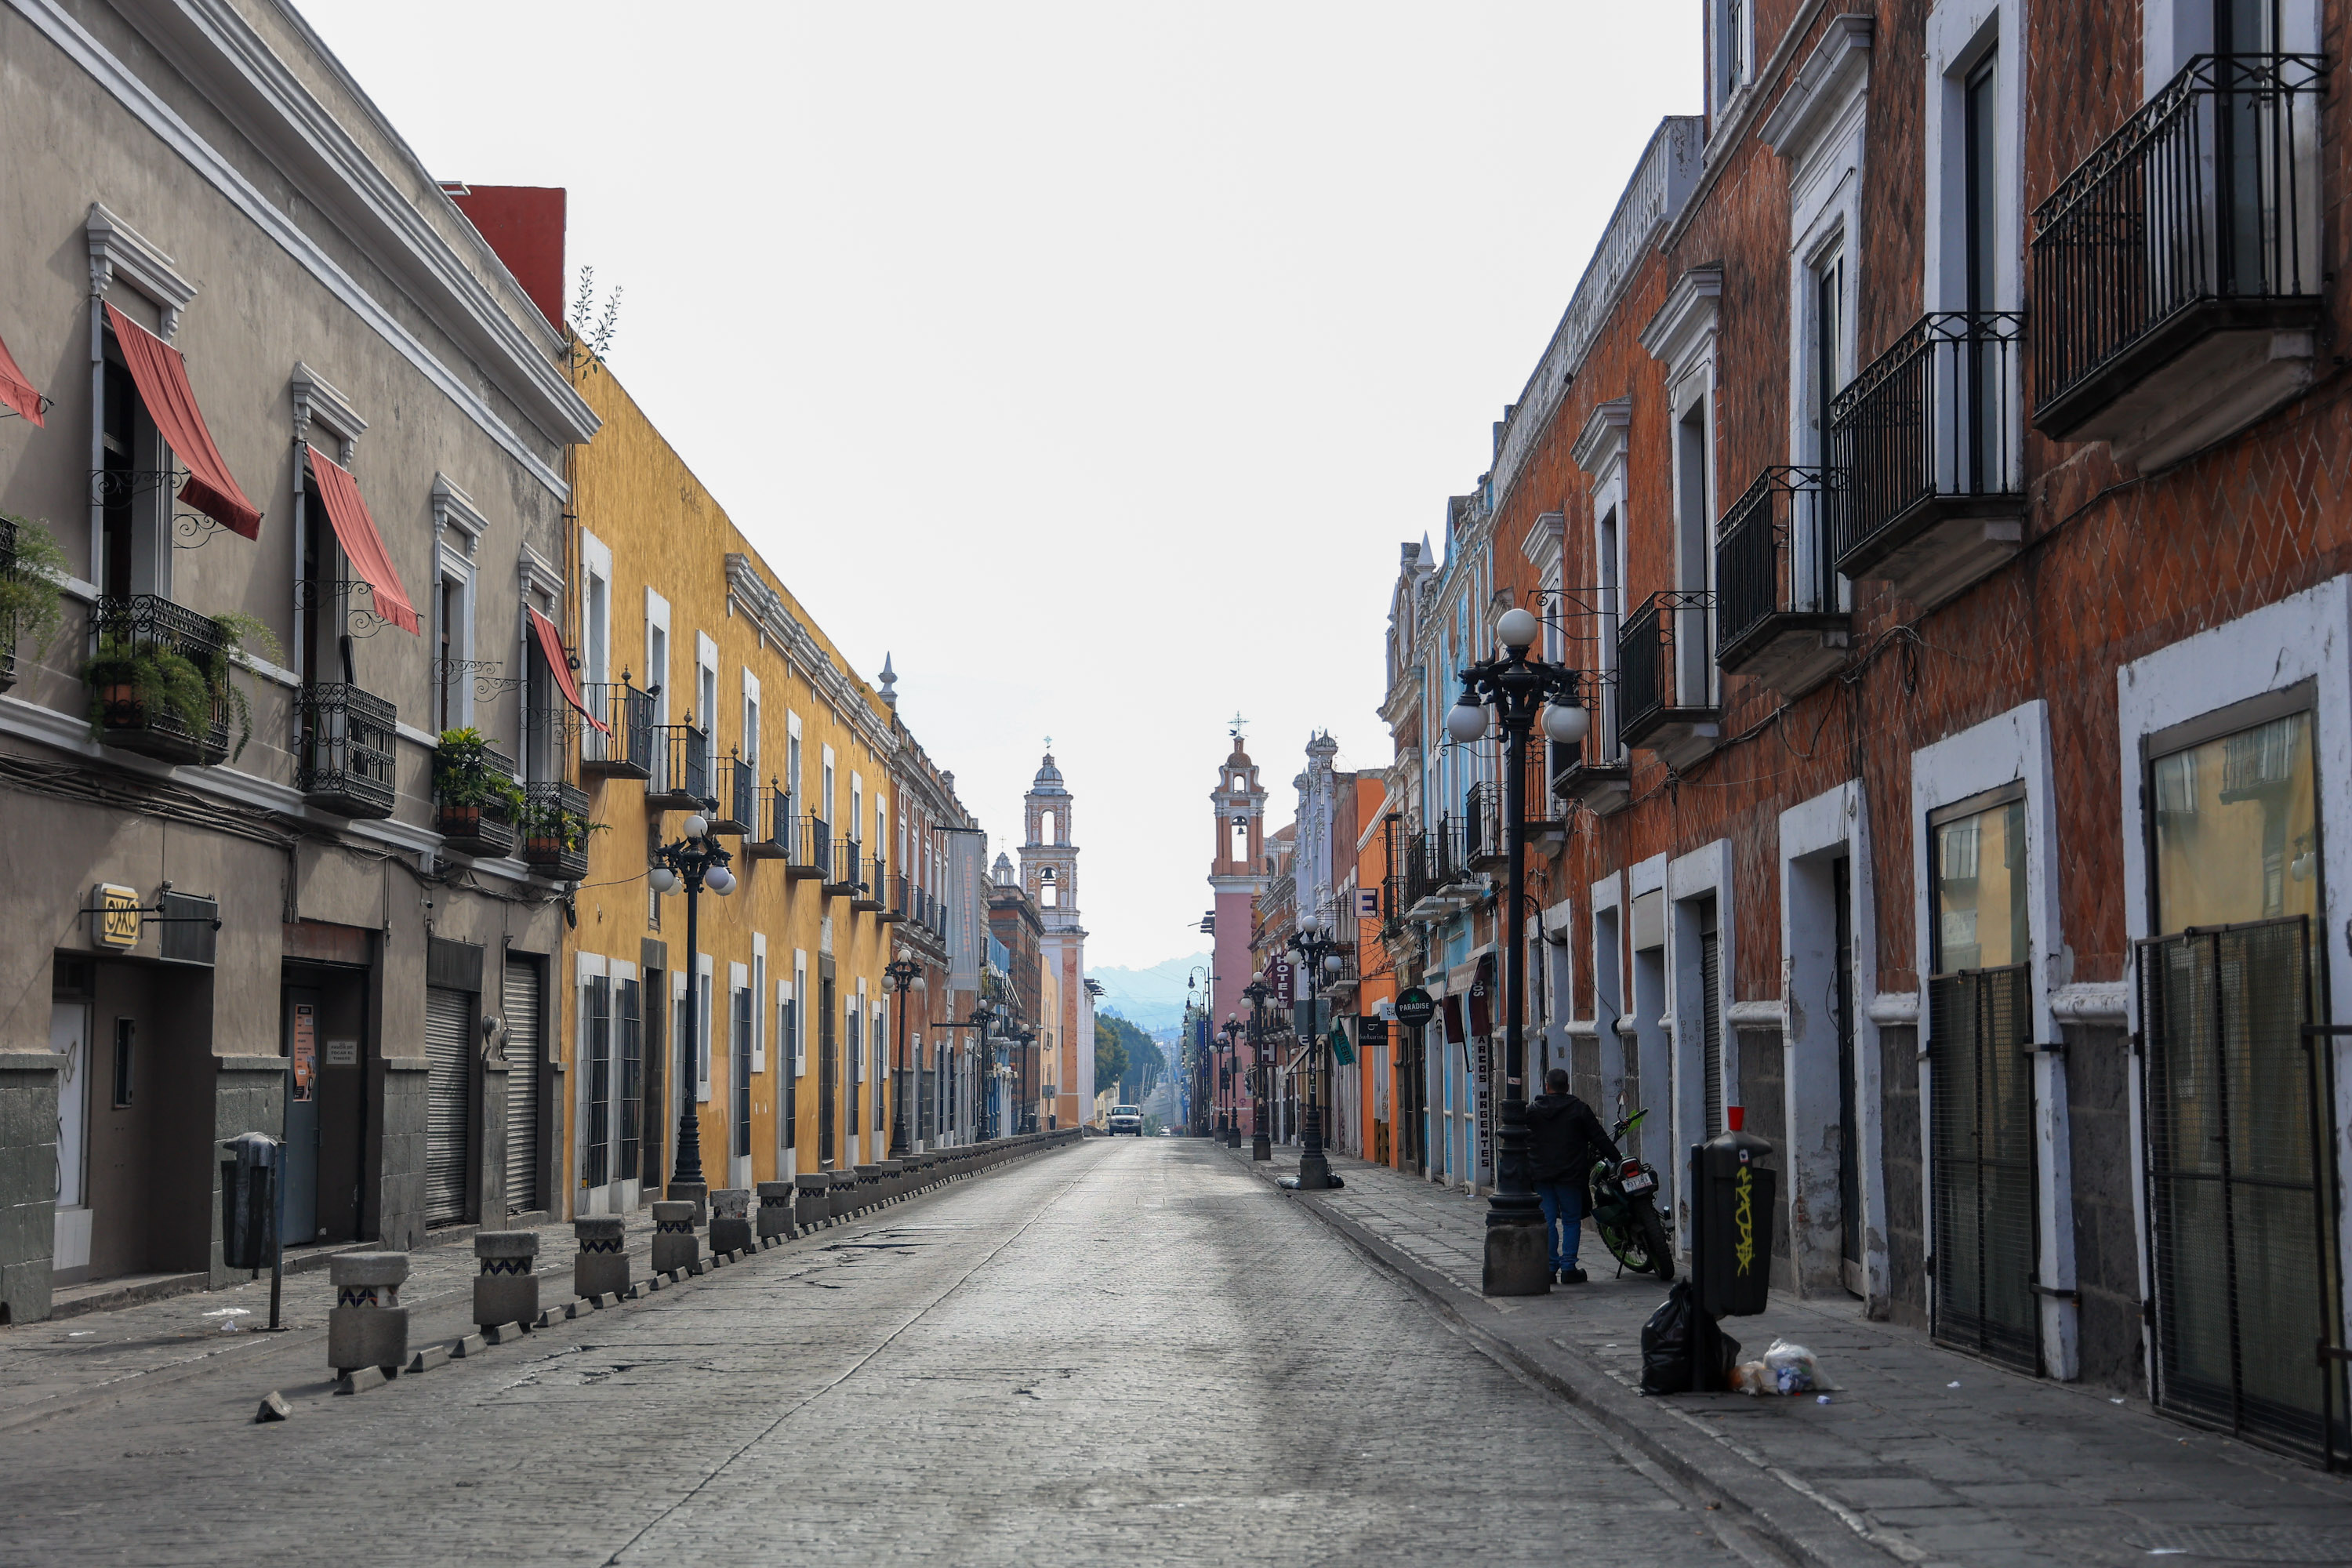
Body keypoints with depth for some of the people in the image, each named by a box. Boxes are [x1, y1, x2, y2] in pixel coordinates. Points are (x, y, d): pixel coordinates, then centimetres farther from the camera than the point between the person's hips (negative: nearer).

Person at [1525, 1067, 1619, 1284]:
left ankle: (1549, 1267, 4)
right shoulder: (1579, 1109, -2)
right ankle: (1568, 1268, 0)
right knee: (1571, 1221, 4)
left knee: (1547, 1222, 6)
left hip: (1540, 1174, 2)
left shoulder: (1532, 1110, 5)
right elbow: (1599, 1138, 0)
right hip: (1570, 1174, -2)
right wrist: (1618, 1159, 10)